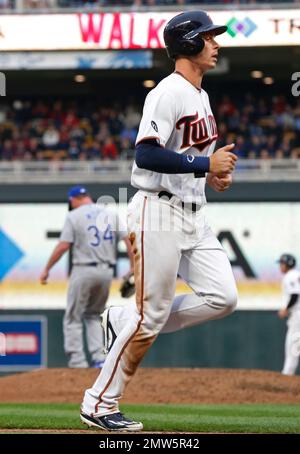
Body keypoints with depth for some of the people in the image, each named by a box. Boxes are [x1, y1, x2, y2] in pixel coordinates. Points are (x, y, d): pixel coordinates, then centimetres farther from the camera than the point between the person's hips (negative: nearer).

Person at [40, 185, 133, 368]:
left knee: (73, 318, 5)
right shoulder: (110, 213, 10)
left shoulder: (74, 216, -3)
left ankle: (78, 363, -2)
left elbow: (63, 246, -9)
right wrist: (133, 268, 5)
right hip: (106, 271, 5)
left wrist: (47, 269, -1)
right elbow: (129, 239, 2)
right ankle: (99, 358, 5)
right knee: (93, 315, 20)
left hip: (84, 270, -5)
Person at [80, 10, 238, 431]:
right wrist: (204, 165, -23)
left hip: (193, 214, 9)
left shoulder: (200, 95, 16)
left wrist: (212, 174, 9)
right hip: (159, 211, -9)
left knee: (222, 297, -1)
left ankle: (133, 326, 15)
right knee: (151, 313, -7)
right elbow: (147, 155, -24)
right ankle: (99, 404, 3)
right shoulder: (168, 93, -14)